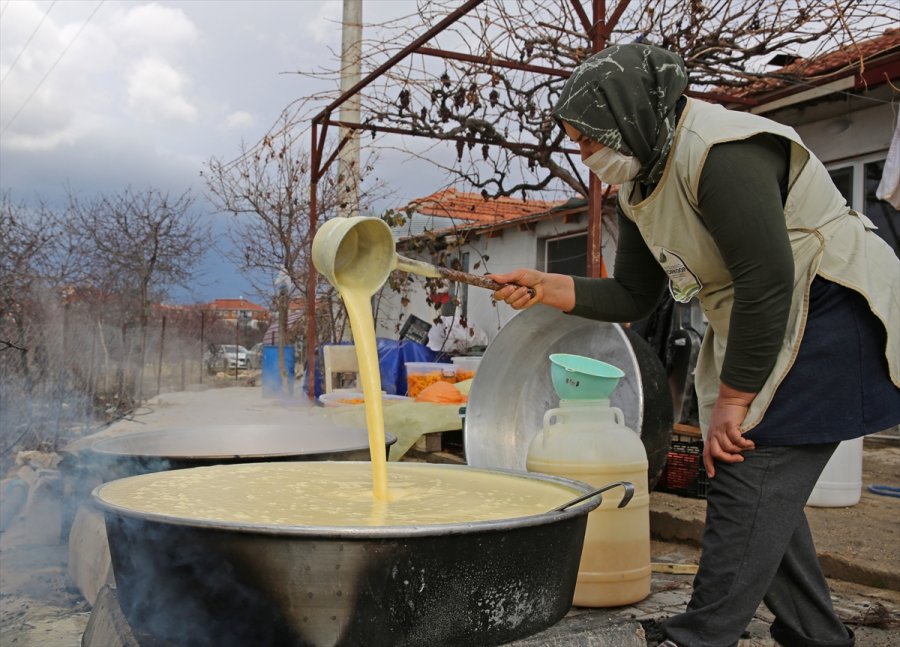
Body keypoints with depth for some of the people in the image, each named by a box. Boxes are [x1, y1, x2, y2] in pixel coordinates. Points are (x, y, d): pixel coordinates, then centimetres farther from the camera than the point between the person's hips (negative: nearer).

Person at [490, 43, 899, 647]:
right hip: (766, 327, 10)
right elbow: (634, 297, 11)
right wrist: (545, 288, -2)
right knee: (758, 482, 10)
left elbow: (768, 282, -27)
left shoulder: (723, 154, -23)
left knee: (751, 476, -11)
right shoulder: (641, 188, 7)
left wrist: (733, 399, -22)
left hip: (828, 316, -10)